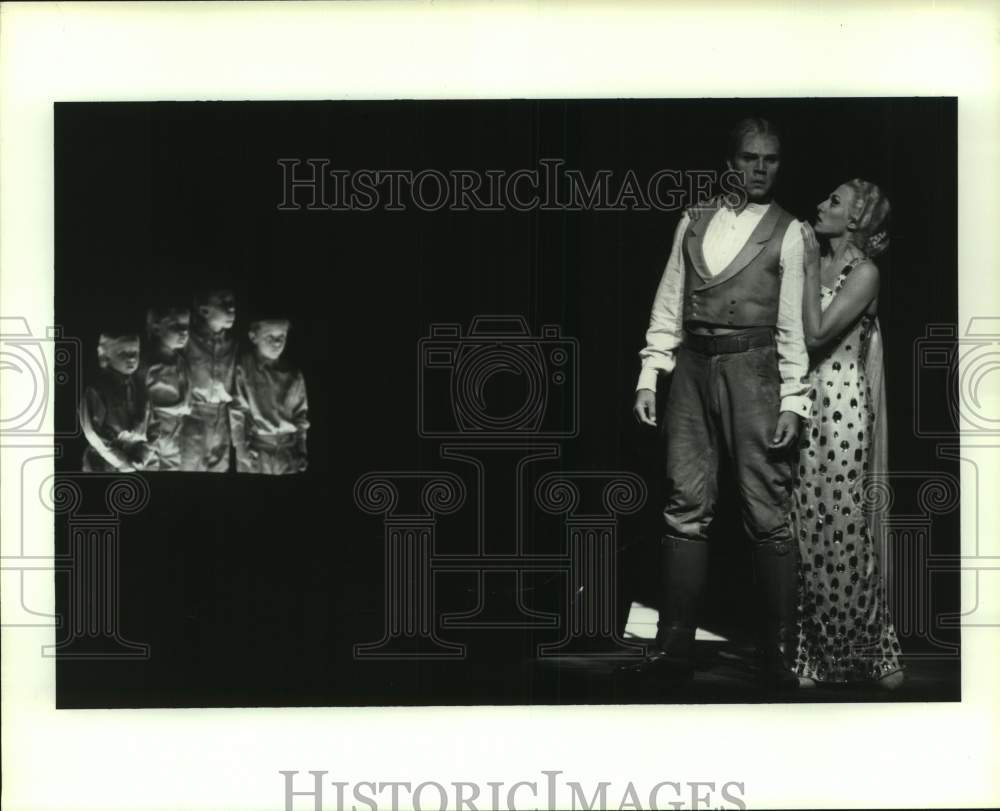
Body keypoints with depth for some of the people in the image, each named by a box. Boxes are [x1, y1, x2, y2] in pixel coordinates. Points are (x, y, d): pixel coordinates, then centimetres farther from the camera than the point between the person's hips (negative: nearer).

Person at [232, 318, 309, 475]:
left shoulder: (293, 376, 9)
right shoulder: (243, 369, -3)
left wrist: (302, 454, 9)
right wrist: (242, 450, -14)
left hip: (288, 456, 3)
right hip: (255, 452, -3)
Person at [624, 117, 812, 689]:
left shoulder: (788, 232, 4)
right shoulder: (693, 222, 14)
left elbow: (792, 324, 0)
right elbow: (669, 306, 14)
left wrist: (792, 401, -8)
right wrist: (649, 377, 5)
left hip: (753, 369, -3)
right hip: (692, 368, 3)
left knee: (768, 511, -5)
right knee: (686, 507, 2)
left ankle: (780, 654, 0)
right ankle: (675, 648, 6)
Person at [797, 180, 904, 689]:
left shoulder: (864, 272, -6)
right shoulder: (816, 260, 12)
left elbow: (816, 333, -15)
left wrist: (811, 268, -9)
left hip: (842, 404, -6)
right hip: (802, 404, 6)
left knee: (844, 530, -1)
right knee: (808, 532, 7)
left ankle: (872, 651, 13)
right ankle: (817, 654, 16)